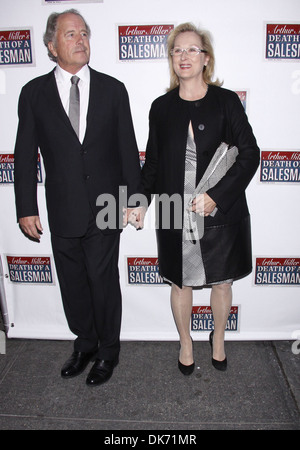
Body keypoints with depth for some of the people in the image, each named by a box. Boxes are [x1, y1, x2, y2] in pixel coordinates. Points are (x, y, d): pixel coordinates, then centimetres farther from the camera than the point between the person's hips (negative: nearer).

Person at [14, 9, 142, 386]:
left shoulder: (112, 89, 3)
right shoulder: (34, 93, 3)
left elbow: (127, 149, 3)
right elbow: (25, 155, 3)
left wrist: (134, 198, 0)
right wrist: (26, 208, -1)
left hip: (105, 209, -1)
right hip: (62, 212, 2)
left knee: (104, 283, 8)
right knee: (72, 284, 15)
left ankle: (108, 351, 32)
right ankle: (85, 344, 40)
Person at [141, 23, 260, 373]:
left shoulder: (226, 101, -2)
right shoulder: (161, 107, 4)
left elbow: (250, 154, -6)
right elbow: (153, 163, 9)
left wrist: (216, 196, -15)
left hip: (222, 213, -1)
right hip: (175, 214, 1)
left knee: (222, 281, 14)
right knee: (180, 283, 13)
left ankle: (218, 339, 42)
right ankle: (185, 343, 40)